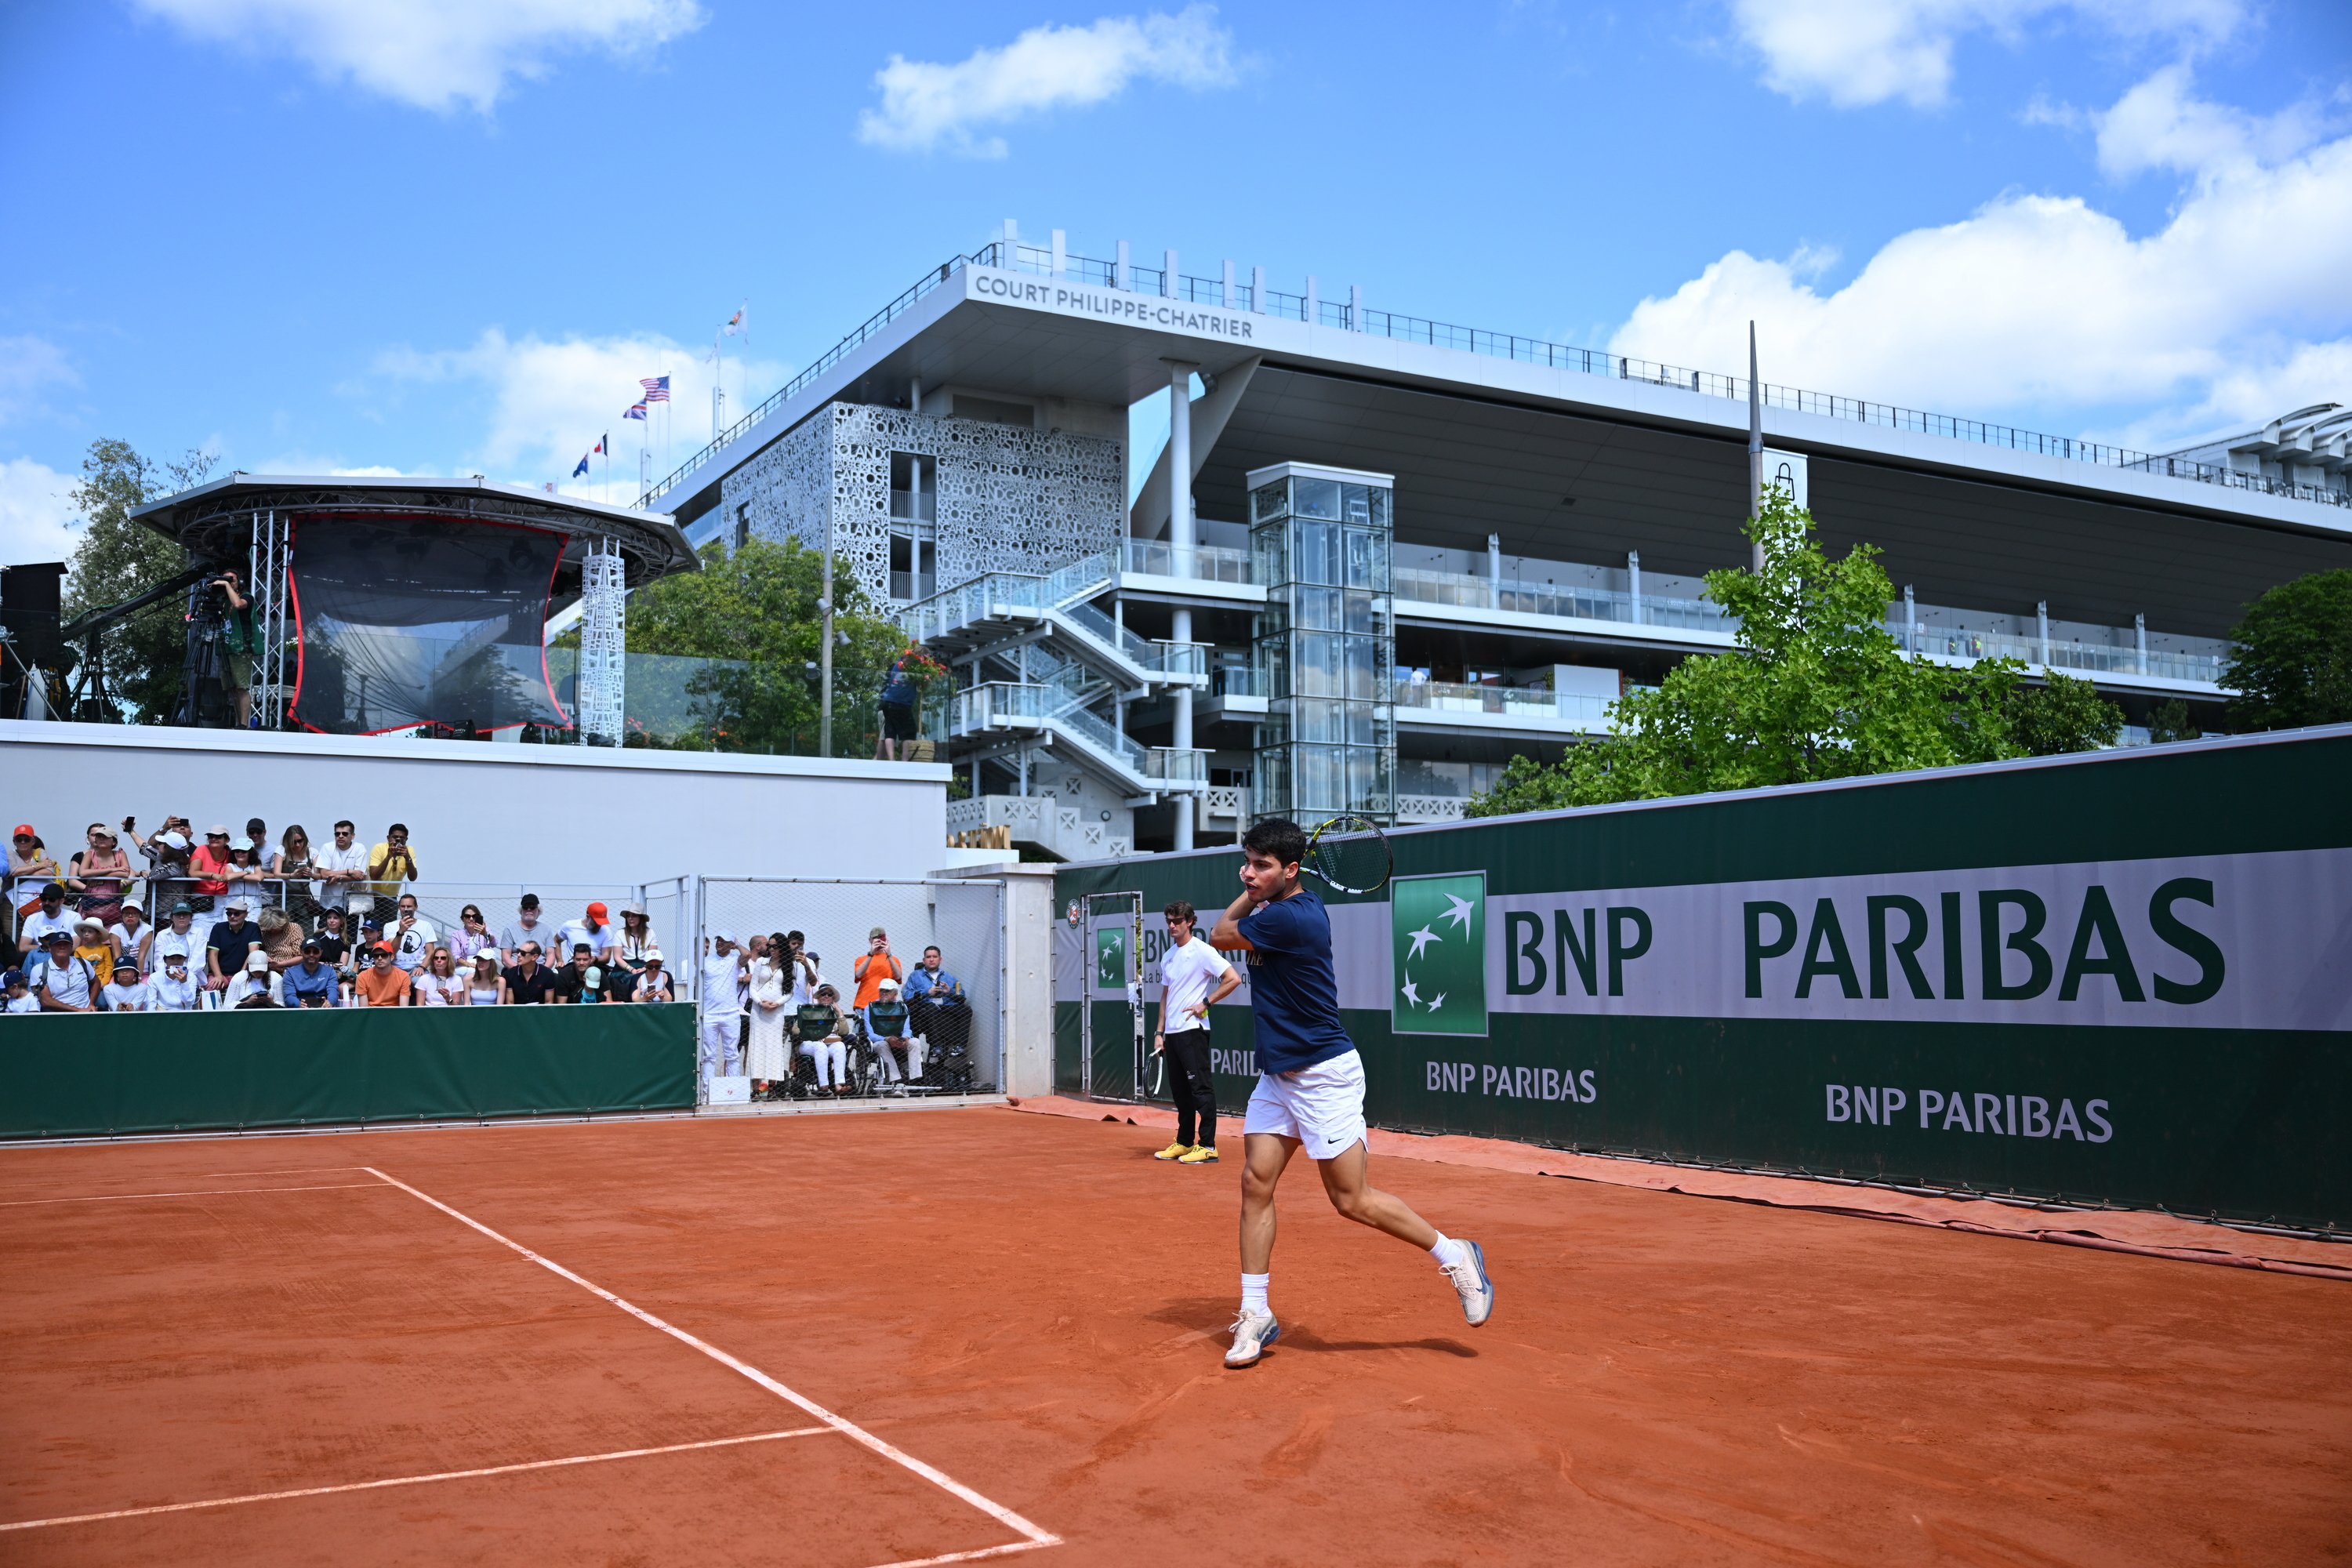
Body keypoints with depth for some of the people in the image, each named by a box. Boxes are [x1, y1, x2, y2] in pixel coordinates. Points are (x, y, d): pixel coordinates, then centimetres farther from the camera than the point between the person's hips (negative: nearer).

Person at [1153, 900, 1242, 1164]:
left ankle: (1208, 1146, -5)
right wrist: (1160, 1032, 15)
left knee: (1201, 1088, -7)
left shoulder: (1202, 951, -8)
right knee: (1179, 1090, 12)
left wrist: (1206, 1003, -13)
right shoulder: (1167, 957, 16)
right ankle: (1184, 1143, 19)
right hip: (1172, 1033, 8)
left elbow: (1233, 979, -14)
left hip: (1192, 1030, -8)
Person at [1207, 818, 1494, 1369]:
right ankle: (1255, 1315, 9)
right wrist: (1252, 891, 14)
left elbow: (1220, 935, -8)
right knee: (1255, 1183, 2)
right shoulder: (1278, 908, 7)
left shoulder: (1290, 917, -23)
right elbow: (1231, 926, 31)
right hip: (1277, 1076, 9)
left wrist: (1257, 895, 5)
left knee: (1352, 1200, -3)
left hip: (1323, 1075, -9)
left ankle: (1456, 1257, 15)